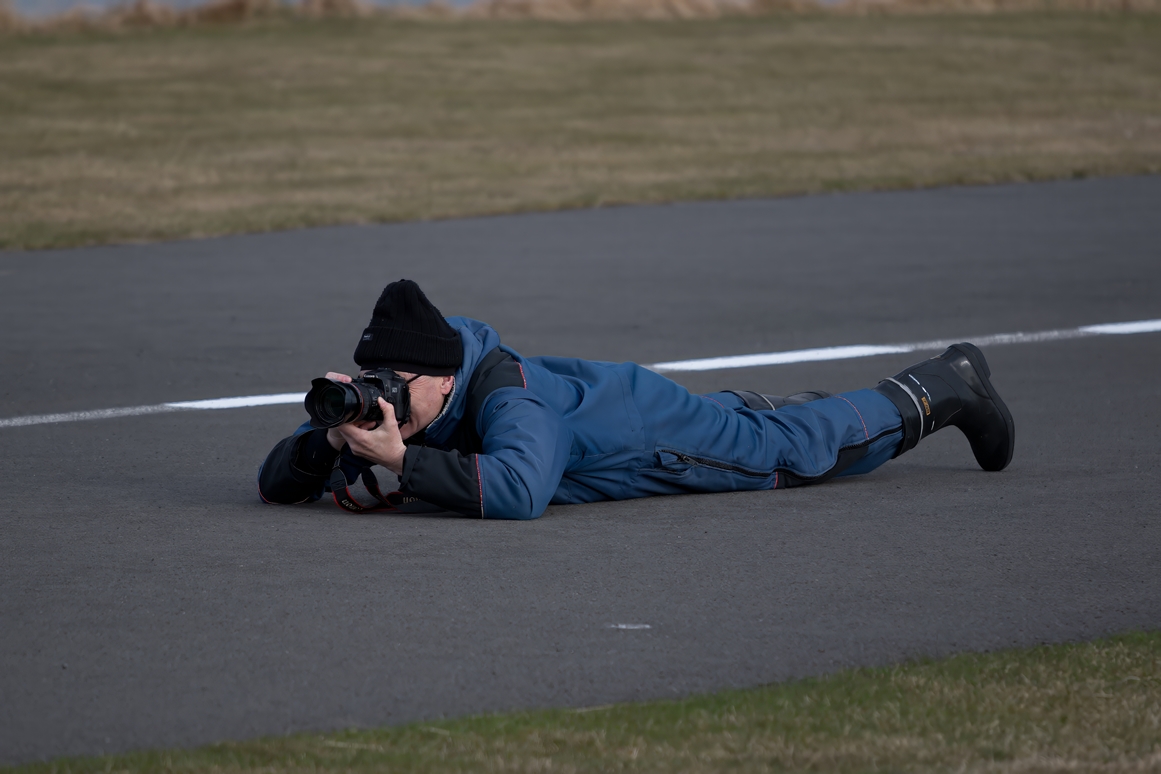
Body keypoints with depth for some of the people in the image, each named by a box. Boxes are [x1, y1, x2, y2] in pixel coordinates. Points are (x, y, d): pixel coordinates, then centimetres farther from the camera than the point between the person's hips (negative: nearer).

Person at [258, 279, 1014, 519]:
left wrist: (405, 464, -63)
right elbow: (276, 482, -23)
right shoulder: (386, 402, -26)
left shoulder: (504, 396, -45)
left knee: (806, 444, 18)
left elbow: (519, 492, -64)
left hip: (655, 428, -5)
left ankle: (947, 385, 41)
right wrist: (335, 440, -44)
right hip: (591, 398, 6)